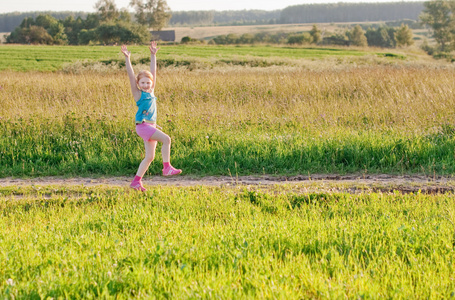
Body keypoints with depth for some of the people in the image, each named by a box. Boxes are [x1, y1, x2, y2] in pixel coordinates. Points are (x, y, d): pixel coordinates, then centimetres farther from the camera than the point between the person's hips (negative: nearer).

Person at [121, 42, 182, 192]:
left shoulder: (151, 92, 13)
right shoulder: (138, 94, -2)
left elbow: (153, 72, 16)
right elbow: (131, 75, -9)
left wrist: (153, 55, 17)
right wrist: (127, 58, -14)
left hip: (151, 126, 7)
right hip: (143, 126, -7)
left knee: (150, 156, 6)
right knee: (166, 139, -22)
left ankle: (136, 181, 11)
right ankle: (167, 167, -19)